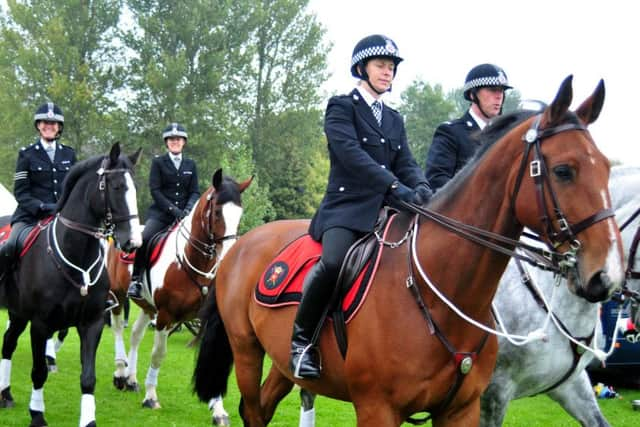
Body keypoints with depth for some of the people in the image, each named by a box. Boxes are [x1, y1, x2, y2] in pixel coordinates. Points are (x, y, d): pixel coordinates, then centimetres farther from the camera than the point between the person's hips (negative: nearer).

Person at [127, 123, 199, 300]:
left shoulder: (190, 165, 15)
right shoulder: (158, 162, 5)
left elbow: (195, 192, 11)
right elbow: (154, 190, -4)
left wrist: (188, 209, -10)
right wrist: (172, 209, -16)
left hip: (184, 214, 3)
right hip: (161, 212, -3)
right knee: (144, 239, -27)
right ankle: (136, 280, -15)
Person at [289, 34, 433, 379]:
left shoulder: (394, 120, 22)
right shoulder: (341, 107, 2)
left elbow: (406, 163, 11)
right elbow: (351, 153, -15)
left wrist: (420, 187, -14)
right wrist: (395, 186, -27)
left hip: (385, 209, 7)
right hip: (346, 206, -7)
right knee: (333, 262, -33)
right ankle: (302, 339, -14)